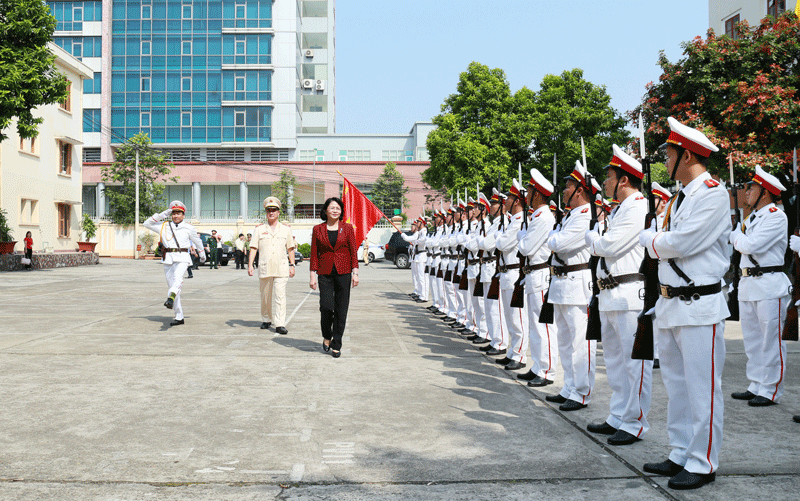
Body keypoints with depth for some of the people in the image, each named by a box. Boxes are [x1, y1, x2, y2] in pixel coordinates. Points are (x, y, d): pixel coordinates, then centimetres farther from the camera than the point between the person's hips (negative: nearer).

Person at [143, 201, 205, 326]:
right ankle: (179, 317, 6)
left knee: (177, 278, -33)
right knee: (171, 285, 2)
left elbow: (197, 241, 23)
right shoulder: (164, 226, 16)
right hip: (168, 259, 4)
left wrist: (202, 255, 34)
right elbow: (147, 223, 16)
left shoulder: (188, 228, 10)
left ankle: (171, 299, -62)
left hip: (182, 258, -4)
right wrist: (161, 215, 8)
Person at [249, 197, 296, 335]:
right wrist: (250, 264, -7)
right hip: (264, 268, 1)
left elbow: (290, 249, 12)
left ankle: (280, 325, -10)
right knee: (265, 296, 9)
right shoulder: (259, 229, 8)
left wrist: (292, 265, 6)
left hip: (281, 268, -1)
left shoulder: (286, 229, 10)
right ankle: (266, 320, 27)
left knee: (280, 296, -9)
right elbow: (253, 248, 4)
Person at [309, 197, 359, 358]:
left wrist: (355, 272, -3)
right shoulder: (317, 229, 5)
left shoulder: (347, 228, 5)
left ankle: (336, 345, 11)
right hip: (325, 274, 0)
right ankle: (327, 337, 18)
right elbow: (314, 254, 6)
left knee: (341, 310, 0)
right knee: (326, 307, -10)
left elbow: (353, 251, 4)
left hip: (343, 273, 0)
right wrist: (312, 275, 1)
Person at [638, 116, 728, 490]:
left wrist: (650, 239, -3)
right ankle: (681, 456, 25)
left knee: (702, 389, -1)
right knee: (676, 386, 14)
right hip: (670, 304, 9)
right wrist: (657, 240, -3)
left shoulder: (713, 194, -12)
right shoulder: (680, 197, 16)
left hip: (700, 308, -9)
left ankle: (702, 464, 9)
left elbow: (680, 243, -20)